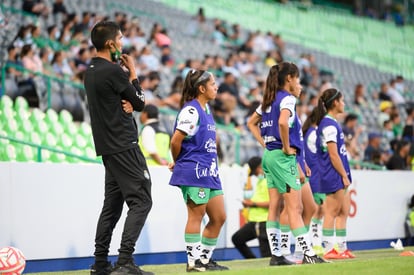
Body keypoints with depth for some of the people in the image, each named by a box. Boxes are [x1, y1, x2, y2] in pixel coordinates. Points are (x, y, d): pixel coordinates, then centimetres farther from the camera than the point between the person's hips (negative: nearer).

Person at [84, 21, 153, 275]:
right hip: (124, 146, -10)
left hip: (108, 147, 10)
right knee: (141, 201, -9)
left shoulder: (91, 71, 14)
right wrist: (133, 72, 8)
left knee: (112, 204, 13)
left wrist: (126, 104, -5)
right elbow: (141, 102, -4)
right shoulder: (114, 71, -14)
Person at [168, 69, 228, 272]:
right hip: (194, 172, -9)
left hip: (209, 171, 9)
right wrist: (178, 162, 1)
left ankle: (205, 259, 18)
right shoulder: (191, 110, -13)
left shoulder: (205, 109, 16)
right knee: (196, 216, -4)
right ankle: (193, 261, 2)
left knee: (219, 217, 10)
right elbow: (175, 141, -15)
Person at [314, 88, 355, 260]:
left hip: (339, 176, 10)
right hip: (334, 175, -10)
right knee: (332, 213, -6)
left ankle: (342, 248, 14)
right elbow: (333, 155, -18)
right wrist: (344, 176, -15)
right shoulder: (329, 125, -14)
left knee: (344, 212, 11)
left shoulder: (332, 123, 16)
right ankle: (329, 249, -2)